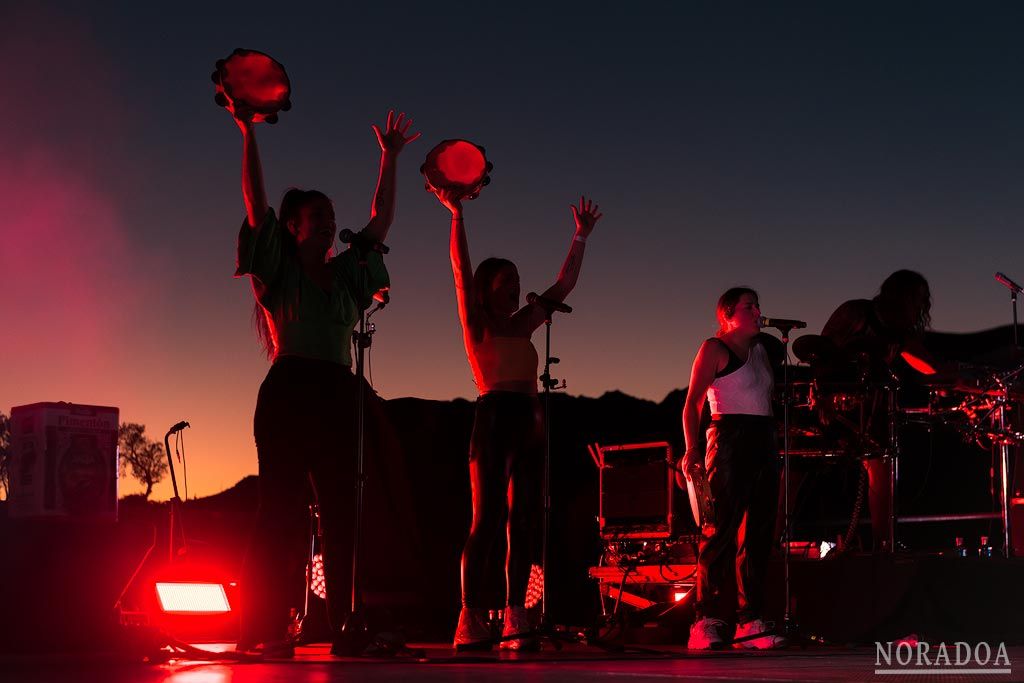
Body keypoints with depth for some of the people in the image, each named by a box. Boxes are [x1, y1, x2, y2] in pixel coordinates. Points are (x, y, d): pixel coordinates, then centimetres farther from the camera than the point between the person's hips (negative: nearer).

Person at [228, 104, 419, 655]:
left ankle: (348, 624, 0)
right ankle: (261, 630, -12)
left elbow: (382, 220, 24)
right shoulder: (278, 270, 7)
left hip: (339, 398, 6)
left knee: (343, 510, 0)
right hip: (289, 392, -6)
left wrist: (390, 158, 24)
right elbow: (255, 203, -3)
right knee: (282, 506, -11)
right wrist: (249, 134, -7)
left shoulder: (345, 274, 22)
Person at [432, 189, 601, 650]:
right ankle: (471, 620, -11)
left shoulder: (521, 325, 22)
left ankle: (515, 619, -2)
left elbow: (563, 286, 26)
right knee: (488, 520, -11)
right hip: (493, 418, -6)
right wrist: (456, 215, -8)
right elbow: (461, 270, -4)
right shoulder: (476, 323, 7)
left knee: (524, 521, 0)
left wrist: (581, 237, 28)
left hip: (528, 422, 6)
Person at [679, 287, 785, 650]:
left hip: (764, 442, 7)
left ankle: (750, 622, 6)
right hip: (729, 439, -7)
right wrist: (692, 448, -19)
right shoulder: (715, 348, -1)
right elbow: (693, 403, -9)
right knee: (721, 530, -11)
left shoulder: (760, 348, 20)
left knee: (758, 532, 4)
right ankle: (707, 620, -9)